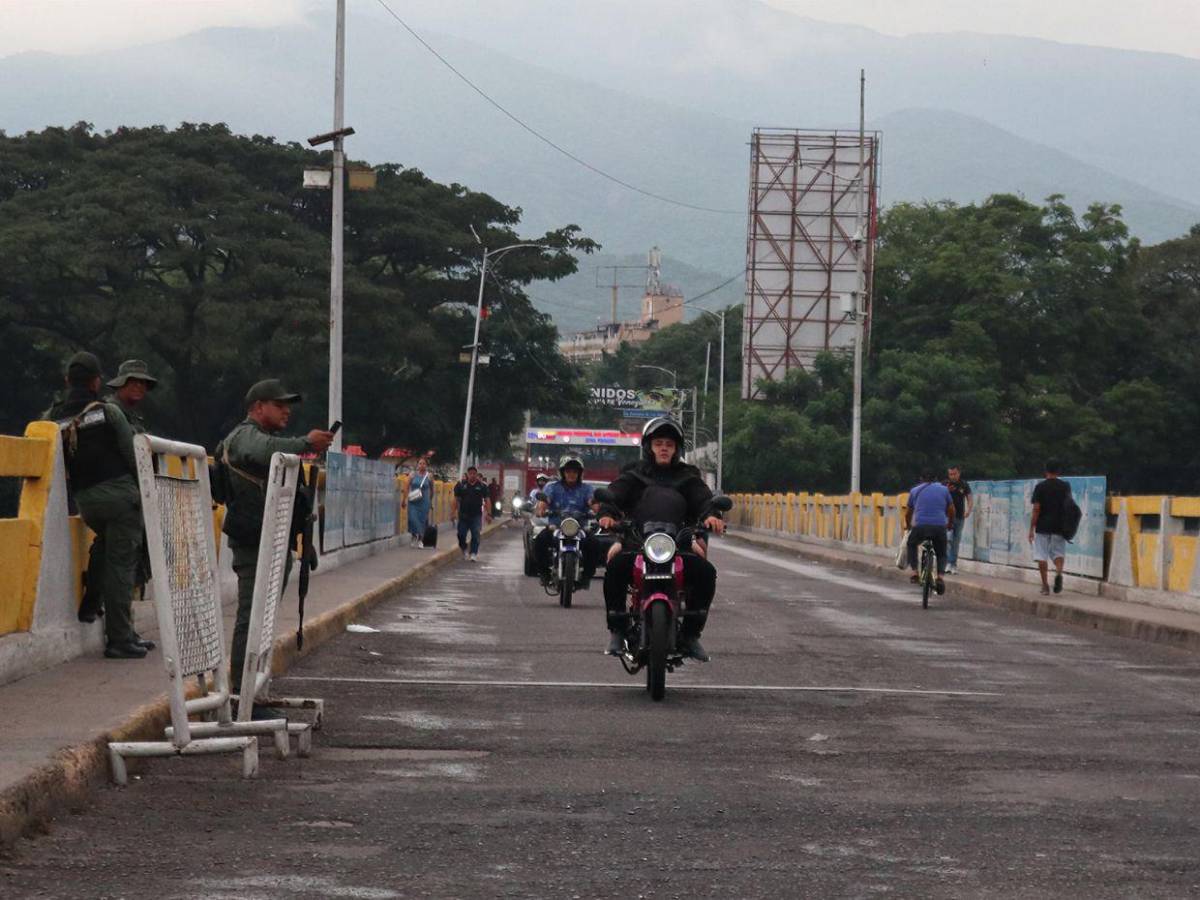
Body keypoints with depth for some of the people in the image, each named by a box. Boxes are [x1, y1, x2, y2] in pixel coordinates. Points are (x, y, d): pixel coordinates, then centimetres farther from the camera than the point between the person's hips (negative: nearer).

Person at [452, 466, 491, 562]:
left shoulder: (482, 486, 3)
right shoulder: (461, 485, 4)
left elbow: (486, 500, 4)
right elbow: (456, 500, 6)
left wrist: (488, 514, -1)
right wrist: (454, 512, -2)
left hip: (476, 515, -1)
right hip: (463, 515, 1)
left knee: (475, 535, -7)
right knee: (461, 535, 2)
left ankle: (473, 553, -3)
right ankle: (464, 550, 27)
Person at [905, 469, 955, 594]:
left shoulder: (915, 491, 17)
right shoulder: (943, 490, 16)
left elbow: (908, 513, 25)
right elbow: (951, 510, 22)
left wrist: (907, 525, 45)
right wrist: (950, 524, 41)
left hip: (920, 526, 0)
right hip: (940, 527, 0)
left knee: (911, 544, 29)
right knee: (941, 554, 20)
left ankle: (914, 572, 13)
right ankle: (940, 577, -6)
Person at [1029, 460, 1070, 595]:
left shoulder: (1040, 487, -6)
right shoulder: (1065, 486, 3)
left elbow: (1036, 509, -9)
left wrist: (1031, 529, -4)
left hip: (1042, 527, -2)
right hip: (1060, 527, 2)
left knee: (1042, 557, 5)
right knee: (1059, 553, 11)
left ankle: (1045, 585, 4)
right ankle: (1058, 572, -19)